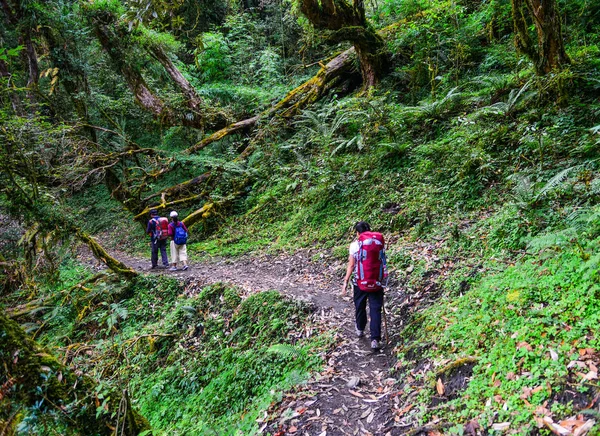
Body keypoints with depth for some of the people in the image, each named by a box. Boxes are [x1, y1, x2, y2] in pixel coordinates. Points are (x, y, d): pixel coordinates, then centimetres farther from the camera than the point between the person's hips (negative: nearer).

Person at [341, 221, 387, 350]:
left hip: (360, 282, -1)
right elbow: (383, 262, 5)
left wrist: (345, 282, 1)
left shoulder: (355, 245, -6)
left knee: (360, 307, 20)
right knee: (375, 310, 2)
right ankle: (375, 339, -5)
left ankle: (360, 330, 40)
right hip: (376, 282, 1)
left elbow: (351, 265, -6)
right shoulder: (380, 242, 0)